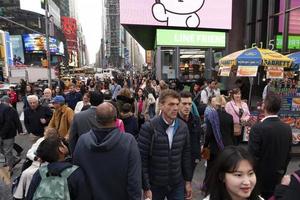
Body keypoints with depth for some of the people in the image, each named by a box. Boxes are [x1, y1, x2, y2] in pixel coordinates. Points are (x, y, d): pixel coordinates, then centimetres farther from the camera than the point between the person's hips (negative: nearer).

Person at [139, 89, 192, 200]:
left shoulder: (183, 127, -3)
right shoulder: (148, 127, -16)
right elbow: (142, 159, -13)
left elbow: (186, 155, 5)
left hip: (177, 184, 3)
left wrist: (188, 181, 7)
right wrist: (146, 187, -12)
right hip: (155, 185, -3)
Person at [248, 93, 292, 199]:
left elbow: (252, 156, -21)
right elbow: (288, 155, 4)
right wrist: (281, 173, 17)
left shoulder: (257, 128, -24)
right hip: (277, 178, 5)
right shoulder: (287, 128, -4)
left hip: (259, 178, -5)